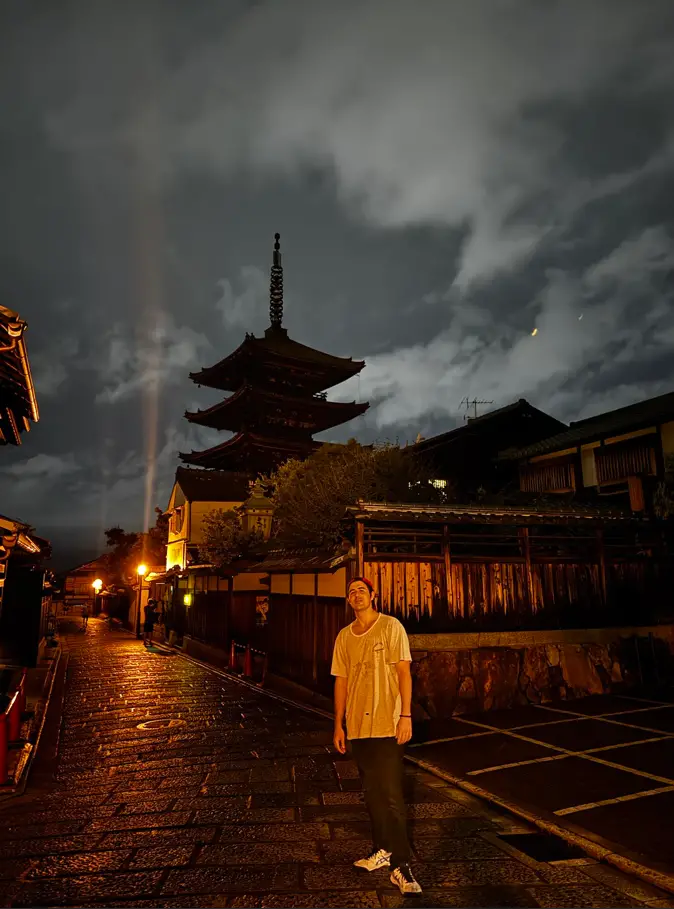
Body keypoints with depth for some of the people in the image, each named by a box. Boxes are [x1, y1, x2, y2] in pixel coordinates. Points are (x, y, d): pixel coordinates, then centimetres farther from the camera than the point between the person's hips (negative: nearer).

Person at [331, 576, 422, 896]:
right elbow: (341, 681, 11)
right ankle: (382, 850, 31)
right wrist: (338, 724, 10)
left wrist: (406, 715, -14)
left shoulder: (391, 627, -6)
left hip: (387, 725, -5)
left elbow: (404, 672, -8)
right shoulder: (344, 636, 8)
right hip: (357, 726, 5)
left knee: (391, 795, -5)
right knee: (372, 792, 15)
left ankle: (401, 865, 4)